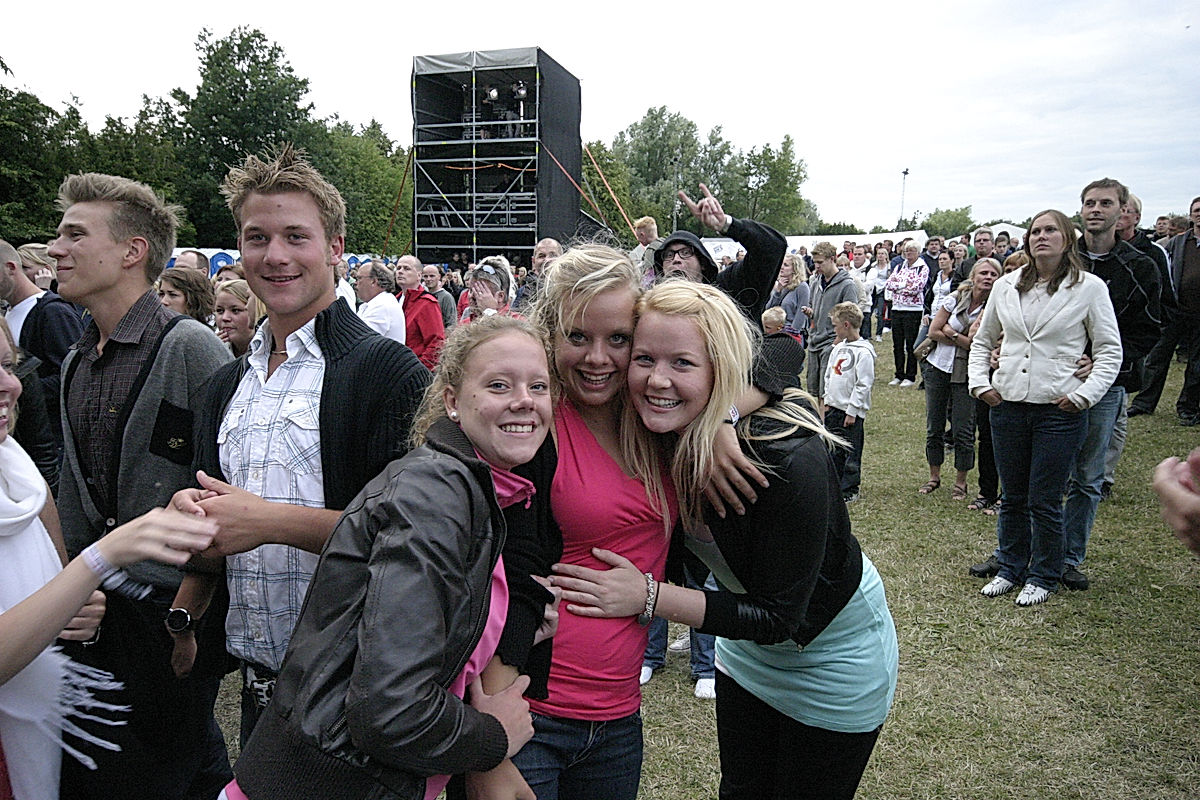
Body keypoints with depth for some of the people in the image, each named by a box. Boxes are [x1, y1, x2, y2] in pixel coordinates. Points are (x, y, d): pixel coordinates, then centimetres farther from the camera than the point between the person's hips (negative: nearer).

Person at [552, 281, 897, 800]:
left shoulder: (790, 459, -37)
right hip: (746, 650, 5)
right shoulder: (659, 438, -19)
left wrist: (649, 596, -33)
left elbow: (780, 617, -29)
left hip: (834, 655, -5)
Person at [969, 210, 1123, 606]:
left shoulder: (1089, 287, -3)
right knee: (1013, 497, 14)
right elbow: (982, 340, 17)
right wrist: (979, 382, 4)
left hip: (1060, 411, -3)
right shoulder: (1006, 286, 7)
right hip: (1007, 407, 3)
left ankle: (1043, 577, 23)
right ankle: (1011, 569, 29)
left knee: (1044, 501, 4)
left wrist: (1085, 394, -11)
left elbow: (1110, 351, 0)